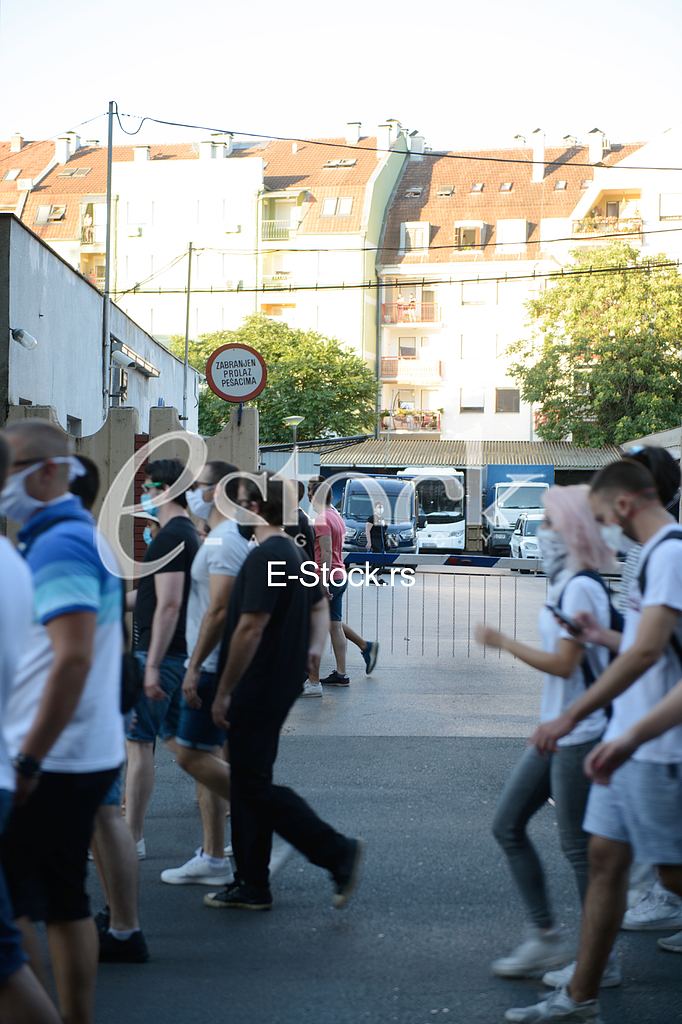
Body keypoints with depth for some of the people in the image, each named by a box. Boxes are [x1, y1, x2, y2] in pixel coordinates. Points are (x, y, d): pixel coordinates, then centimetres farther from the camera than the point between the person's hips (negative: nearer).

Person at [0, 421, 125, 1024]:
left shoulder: (57, 545, -15)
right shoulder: (87, 536, 15)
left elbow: (73, 659, -24)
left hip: (53, 763, -10)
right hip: (90, 754, 10)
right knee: (64, 901, 14)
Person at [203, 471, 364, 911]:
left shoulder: (266, 557, -18)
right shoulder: (295, 552, 15)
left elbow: (250, 629, -22)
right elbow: (320, 605, 28)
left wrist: (224, 692, -17)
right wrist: (315, 647, 15)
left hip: (259, 689, -10)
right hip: (278, 688, 10)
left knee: (254, 785, -6)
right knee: (248, 783, 14)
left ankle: (337, 851, -7)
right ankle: (252, 886, 18)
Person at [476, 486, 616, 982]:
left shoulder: (581, 588, -17)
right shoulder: (565, 585, 13)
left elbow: (563, 664, -21)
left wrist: (503, 642, -12)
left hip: (579, 736, -10)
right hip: (556, 734, 10)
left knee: (578, 844, -3)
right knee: (508, 825, 11)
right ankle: (546, 936, 17)